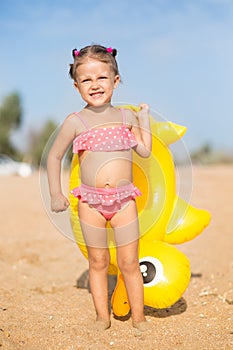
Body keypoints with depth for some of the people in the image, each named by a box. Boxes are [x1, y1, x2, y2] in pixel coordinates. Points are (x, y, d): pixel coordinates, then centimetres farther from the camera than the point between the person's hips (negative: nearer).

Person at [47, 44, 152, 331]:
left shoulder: (126, 116, 4)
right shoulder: (76, 121, -3)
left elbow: (145, 151, 4)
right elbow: (54, 156, 5)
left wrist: (144, 117, 4)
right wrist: (55, 194, 3)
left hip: (124, 199, 1)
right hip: (90, 201, 0)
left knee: (129, 262, 5)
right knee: (97, 261, 11)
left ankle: (138, 317, 20)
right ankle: (102, 316, 25)